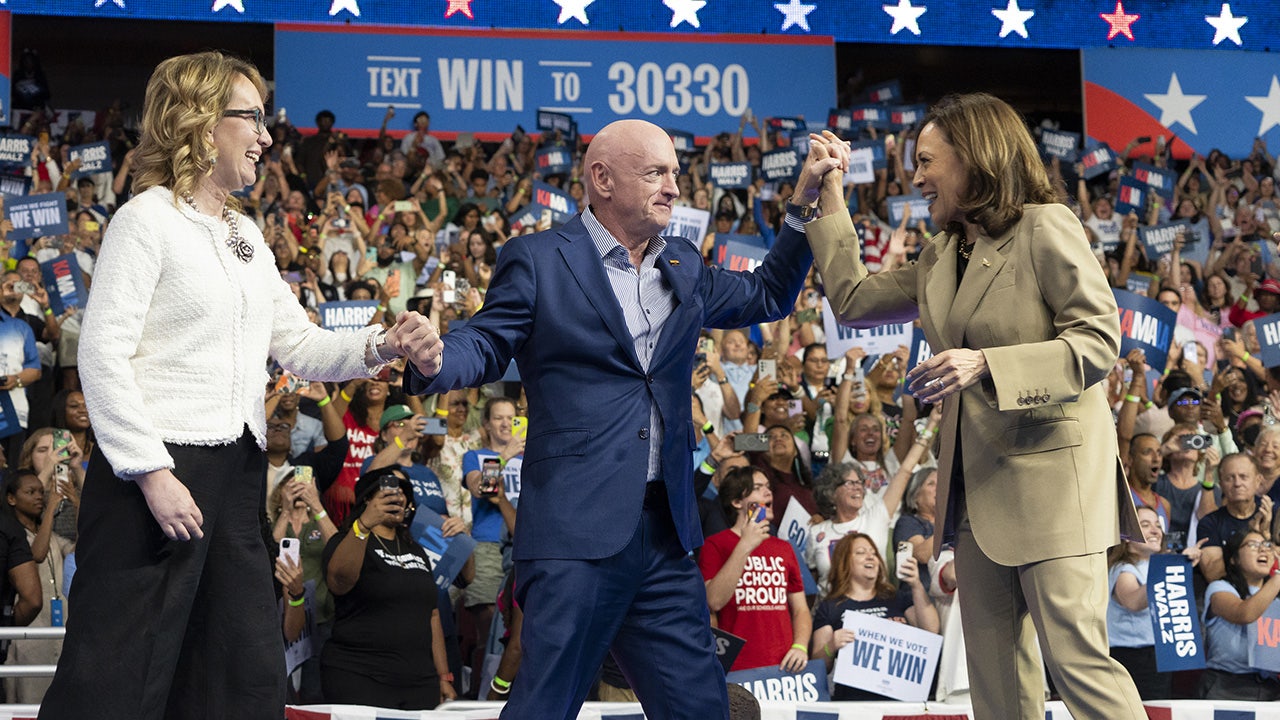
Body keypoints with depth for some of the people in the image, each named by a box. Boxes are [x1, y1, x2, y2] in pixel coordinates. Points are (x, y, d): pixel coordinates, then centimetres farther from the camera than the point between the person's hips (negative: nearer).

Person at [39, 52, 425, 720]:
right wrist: (152, 473, -19)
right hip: (158, 470, -8)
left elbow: (297, 344, 18)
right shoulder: (148, 220, -6)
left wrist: (379, 346, -1)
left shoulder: (246, 236, 18)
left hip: (235, 476, 8)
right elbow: (103, 357, -13)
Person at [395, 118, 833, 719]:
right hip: (577, 530, -6)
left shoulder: (684, 268, 19)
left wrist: (805, 205, 20)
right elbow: (487, 346, -1)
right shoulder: (537, 260, 1)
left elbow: (768, 296, 30)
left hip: (665, 532, 6)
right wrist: (436, 360, -24)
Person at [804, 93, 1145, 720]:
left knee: (1075, 656, -13)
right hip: (977, 480, 8)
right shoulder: (943, 256, 16)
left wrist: (986, 363, -23)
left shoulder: (1045, 228, -8)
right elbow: (853, 301, 20)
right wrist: (830, 198, 21)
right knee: (993, 668, 8)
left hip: (1049, 471, -8)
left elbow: (1098, 342, -14)